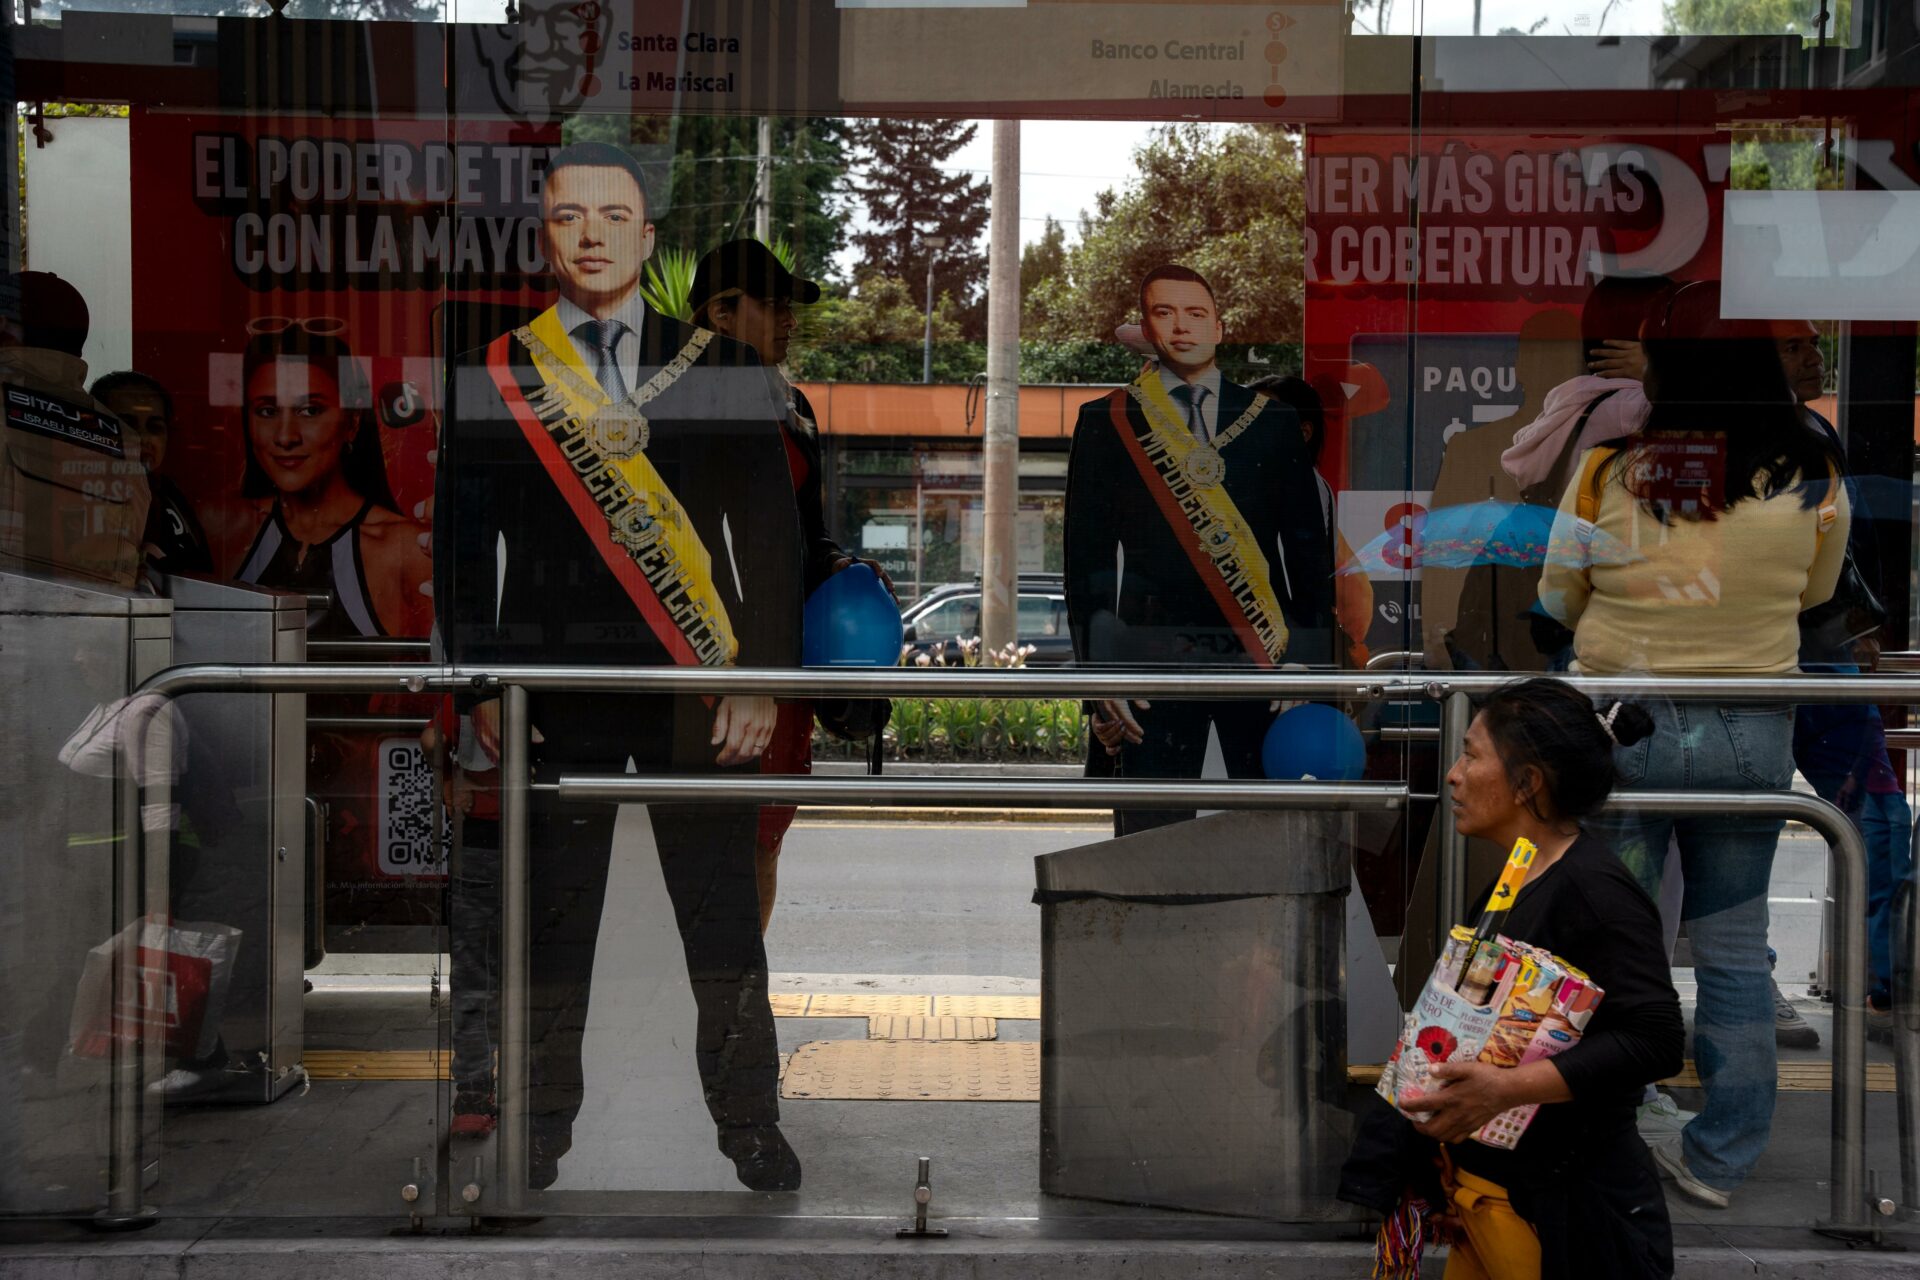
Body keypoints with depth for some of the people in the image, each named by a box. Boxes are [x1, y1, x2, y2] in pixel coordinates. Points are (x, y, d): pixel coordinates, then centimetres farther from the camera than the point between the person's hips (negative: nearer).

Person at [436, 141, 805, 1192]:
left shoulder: (721, 367, 7)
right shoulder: (494, 375, 7)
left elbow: (770, 534, 5)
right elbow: (461, 541, 7)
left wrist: (763, 677, -3)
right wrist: (479, 683, -1)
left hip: (695, 683, 0)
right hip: (552, 682, 0)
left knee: (723, 914, 3)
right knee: (552, 917, 5)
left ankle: (749, 1123, 15)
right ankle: (542, 1123, 19)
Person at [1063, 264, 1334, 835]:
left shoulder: (1274, 419, 11)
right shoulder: (1107, 422, 8)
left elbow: (1308, 545, 10)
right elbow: (1087, 557, 6)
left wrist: (1312, 656, 0)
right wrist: (1100, 670, -2)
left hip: (1262, 652, 1)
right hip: (1154, 653, -1)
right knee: (1156, 833, -1)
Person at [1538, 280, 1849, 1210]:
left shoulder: (1607, 473, -13)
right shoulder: (1813, 480, -9)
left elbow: (1558, 599, 1)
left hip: (1622, 725, -1)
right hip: (1754, 734, 2)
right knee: (1734, 953, 14)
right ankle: (1719, 1160, 22)